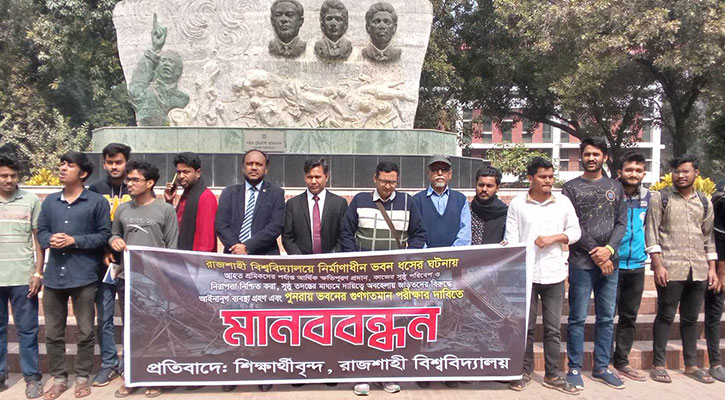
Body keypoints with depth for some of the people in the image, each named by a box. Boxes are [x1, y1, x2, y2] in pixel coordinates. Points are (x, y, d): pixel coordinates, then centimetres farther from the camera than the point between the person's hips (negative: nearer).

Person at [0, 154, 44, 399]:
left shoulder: (31, 201, 1)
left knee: (27, 330, 5)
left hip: (23, 277, -2)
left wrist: (38, 273, -4)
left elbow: (38, 240, 3)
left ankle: (32, 377, 13)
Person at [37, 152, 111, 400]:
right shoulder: (50, 201, 12)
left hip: (84, 276, -4)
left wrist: (74, 241, -15)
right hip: (54, 275, 4)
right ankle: (59, 378, 24)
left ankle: (82, 377, 21)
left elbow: (104, 235, -5)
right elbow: (41, 232, 12)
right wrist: (51, 240, -11)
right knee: (53, 332, 10)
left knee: (85, 331, 7)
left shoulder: (97, 202, -3)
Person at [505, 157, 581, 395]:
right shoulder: (517, 203, 1)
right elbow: (512, 238, -1)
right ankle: (525, 371, 22)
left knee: (553, 328, 7)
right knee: (526, 326, 8)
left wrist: (553, 238, -9)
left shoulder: (563, 202, 5)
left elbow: (575, 232, 9)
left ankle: (552, 375, 19)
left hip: (554, 274, 2)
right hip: (525, 273, -1)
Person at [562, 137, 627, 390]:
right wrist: (594, 253, -11)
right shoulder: (572, 188, 1)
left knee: (606, 318, 10)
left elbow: (621, 222, 6)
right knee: (577, 318, 1)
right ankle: (574, 368, 10)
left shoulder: (615, 187, 12)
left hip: (610, 262, 4)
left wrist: (609, 249, -10)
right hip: (581, 263, -4)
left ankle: (601, 367, 21)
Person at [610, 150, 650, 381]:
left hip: (636, 265, 6)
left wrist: (645, 252, 16)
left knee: (629, 316, 12)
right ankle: (606, 362, 13)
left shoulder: (647, 197, 8)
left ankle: (621, 361, 24)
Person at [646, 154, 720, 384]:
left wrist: (712, 268, 10)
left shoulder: (704, 202, 13)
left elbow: (708, 237, 16)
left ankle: (691, 365, 23)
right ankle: (659, 365, 10)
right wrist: (658, 265, -12)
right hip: (670, 269, -4)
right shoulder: (661, 198, 0)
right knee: (665, 316, 2)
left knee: (691, 318, 12)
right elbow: (651, 233, -5)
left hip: (698, 270, 4)